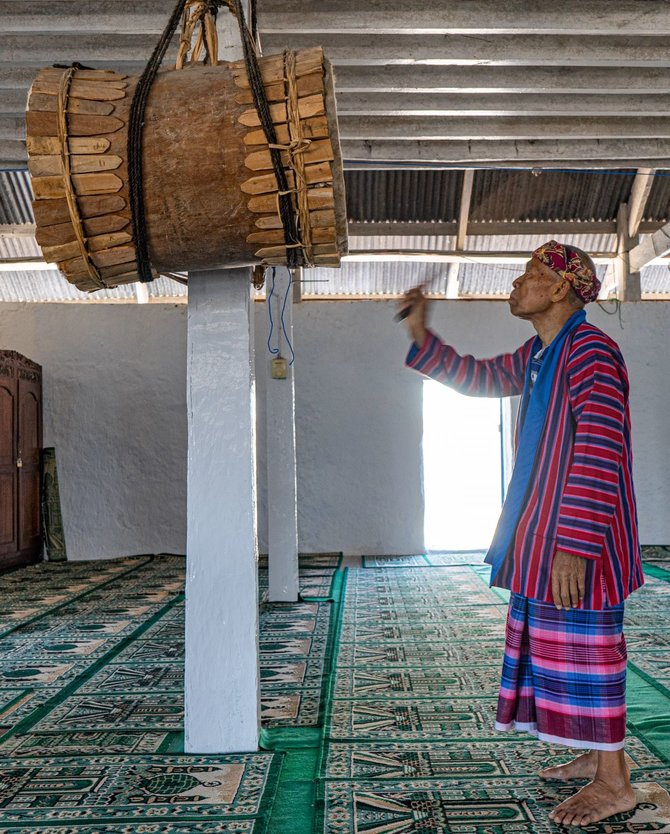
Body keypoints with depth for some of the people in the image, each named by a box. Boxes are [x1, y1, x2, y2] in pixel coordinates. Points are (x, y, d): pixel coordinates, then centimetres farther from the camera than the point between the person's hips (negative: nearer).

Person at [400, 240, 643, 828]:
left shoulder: (590, 351, -18)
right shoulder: (537, 355, 12)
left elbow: (599, 451, -24)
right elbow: (476, 377, 27)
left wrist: (574, 544, -27)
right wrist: (421, 335, 18)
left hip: (579, 533, -10)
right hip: (545, 527, 10)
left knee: (586, 643, -1)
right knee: (560, 641, 16)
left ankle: (615, 783, 14)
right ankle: (596, 756, 32)